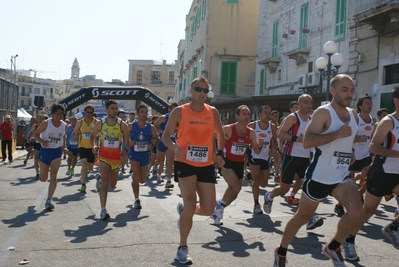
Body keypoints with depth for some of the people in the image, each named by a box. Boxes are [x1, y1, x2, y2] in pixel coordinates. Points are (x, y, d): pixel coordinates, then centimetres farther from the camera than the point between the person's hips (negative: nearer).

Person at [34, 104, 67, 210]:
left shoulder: (64, 125, -1)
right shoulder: (45, 123, -11)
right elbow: (36, 134, -7)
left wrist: (63, 146, 10)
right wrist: (42, 141, -25)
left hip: (57, 152, 1)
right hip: (45, 151, -1)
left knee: (53, 176, -13)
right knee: (43, 179, 12)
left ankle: (48, 201, -10)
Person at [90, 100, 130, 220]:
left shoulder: (122, 124, -5)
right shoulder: (100, 123, -4)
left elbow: (127, 140, 2)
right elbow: (92, 135, 11)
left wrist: (127, 147, -18)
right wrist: (93, 146, -7)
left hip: (116, 157, 2)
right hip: (104, 156, -2)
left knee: (112, 185, 15)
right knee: (105, 183, -13)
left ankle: (100, 182, 50)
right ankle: (103, 210, -8)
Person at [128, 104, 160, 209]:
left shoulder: (151, 127, -1)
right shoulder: (131, 126, -5)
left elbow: (157, 139, 9)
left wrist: (153, 145, -10)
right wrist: (128, 142, -15)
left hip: (145, 155, 3)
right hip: (134, 154, -3)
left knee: (142, 180, 13)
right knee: (137, 178, -14)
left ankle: (133, 176, 49)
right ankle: (137, 200, 1)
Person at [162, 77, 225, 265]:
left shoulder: (213, 112, 4)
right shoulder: (179, 112, -4)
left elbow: (220, 134, 17)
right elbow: (166, 135, -1)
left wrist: (220, 153, 1)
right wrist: (174, 147, -22)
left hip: (206, 165, 4)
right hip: (185, 163, -3)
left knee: (208, 209, 2)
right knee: (191, 202, -14)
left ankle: (183, 209, 38)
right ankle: (182, 249, 5)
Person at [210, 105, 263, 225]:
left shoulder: (251, 132, -2)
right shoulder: (227, 129, -16)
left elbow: (256, 151, 5)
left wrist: (259, 146, -15)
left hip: (240, 164, 5)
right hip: (227, 162, -5)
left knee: (233, 193, 12)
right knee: (236, 187, -26)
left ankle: (217, 210, 36)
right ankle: (220, 204, 0)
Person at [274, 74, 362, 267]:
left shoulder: (353, 115, 9)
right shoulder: (323, 112, -13)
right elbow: (307, 142, -25)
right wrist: (336, 135, -27)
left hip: (342, 176, 5)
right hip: (318, 176, -5)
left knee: (356, 212, -19)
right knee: (303, 216, 9)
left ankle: (333, 247, 6)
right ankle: (281, 251, 32)